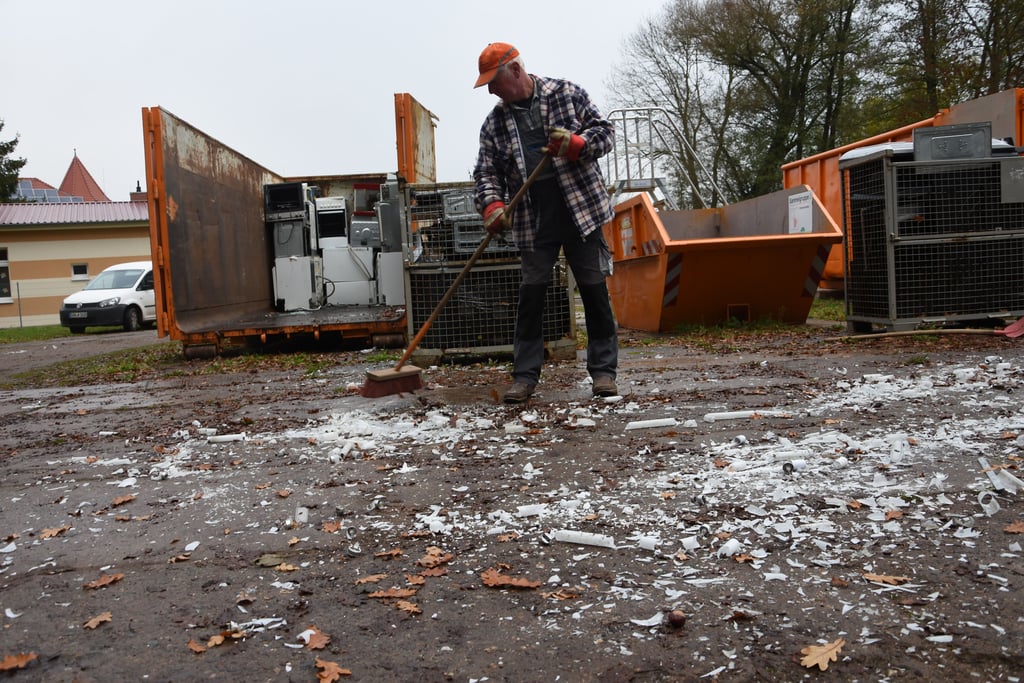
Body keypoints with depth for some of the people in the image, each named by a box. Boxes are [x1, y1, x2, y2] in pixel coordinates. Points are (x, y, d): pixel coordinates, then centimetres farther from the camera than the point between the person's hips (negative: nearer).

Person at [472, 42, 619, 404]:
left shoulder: (567, 94, 3)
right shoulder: (494, 123, 10)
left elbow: (605, 131, 3)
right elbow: (486, 173, 6)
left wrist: (575, 144, -17)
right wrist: (493, 206, -13)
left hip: (581, 210, -2)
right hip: (534, 221, 2)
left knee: (594, 289, 2)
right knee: (531, 292, 0)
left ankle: (603, 370, 12)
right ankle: (525, 375, 9)